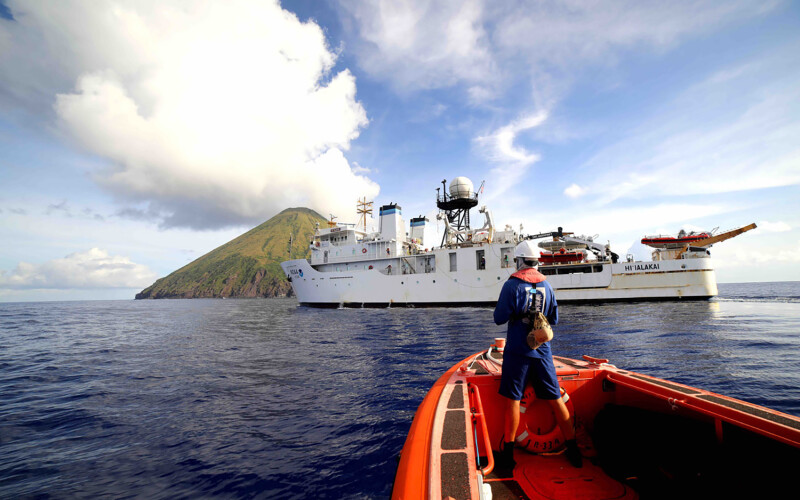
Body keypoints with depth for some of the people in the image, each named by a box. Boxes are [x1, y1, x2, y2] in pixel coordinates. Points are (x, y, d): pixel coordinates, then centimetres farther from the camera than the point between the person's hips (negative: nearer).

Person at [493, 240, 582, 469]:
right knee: (556, 399, 15)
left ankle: (508, 452, 10)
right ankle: (573, 450, 26)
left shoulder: (512, 285, -11)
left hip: (517, 351, -4)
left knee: (513, 400, 3)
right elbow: (554, 319, 12)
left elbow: (499, 318, -11)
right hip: (542, 350, 4)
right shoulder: (546, 285, 4)